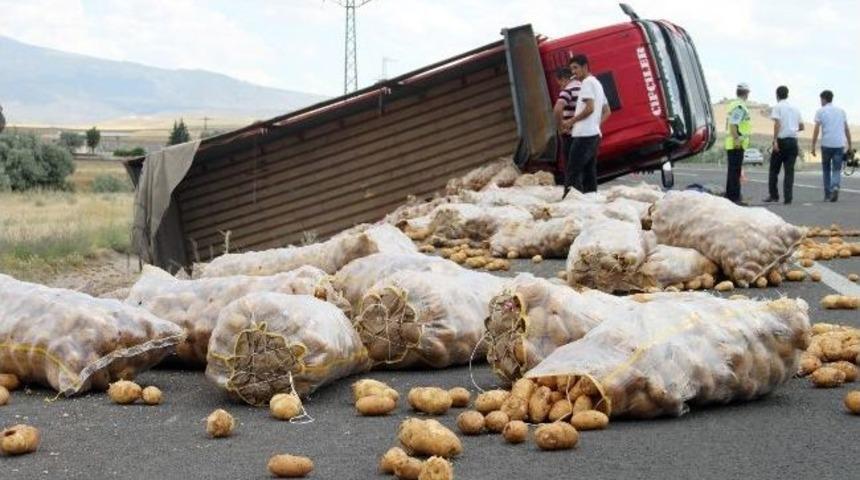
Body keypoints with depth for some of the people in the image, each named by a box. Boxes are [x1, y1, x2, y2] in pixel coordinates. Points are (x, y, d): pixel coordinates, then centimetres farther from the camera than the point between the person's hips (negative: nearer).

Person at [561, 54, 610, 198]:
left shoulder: (587, 82, -8)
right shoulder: (597, 83, 22)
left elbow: (590, 108, -18)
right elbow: (606, 112, 23)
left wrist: (571, 121, -10)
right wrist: (596, 124, 16)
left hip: (584, 135, -10)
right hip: (594, 134, 10)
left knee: (572, 172, -12)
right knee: (589, 172, 7)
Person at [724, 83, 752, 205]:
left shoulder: (735, 104, 17)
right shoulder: (740, 106, -15)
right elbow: (733, 124, -23)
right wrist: (737, 139, -24)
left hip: (732, 144, 10)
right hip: (736, 144, -10)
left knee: (733, 171, 15)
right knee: (735, 171, -9)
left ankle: (730, 195, 20)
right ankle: (735, 197, -8)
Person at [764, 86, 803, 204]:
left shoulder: (778, 107, -3)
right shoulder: (795, 108, 14)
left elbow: (777, 124, -16)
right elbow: (801, 126, 18)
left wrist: (775, 141, -19)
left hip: (781, 140, -4)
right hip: (793, 141, 4)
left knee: (774, 170, 8)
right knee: (789, 171, 3)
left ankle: (773, 195, 8)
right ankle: (788, 198, -3)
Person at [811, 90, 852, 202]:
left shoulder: (821, 111, 2)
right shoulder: (841, 111, 12)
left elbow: (816, 130, -6)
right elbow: (847, 129, 10)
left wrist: (813, 146, -5)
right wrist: (849, 145, 15)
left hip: (826, 144, -2)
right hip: (839, 144, 2)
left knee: (826, 169, 13)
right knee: (837, 169, 4)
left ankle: (827, 194, 12)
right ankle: (835, 187, -24)